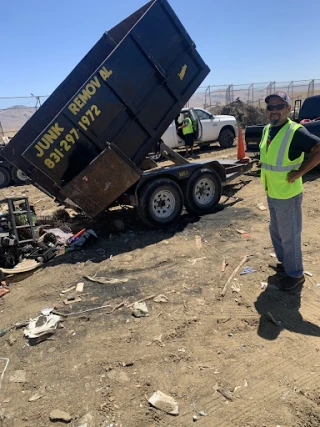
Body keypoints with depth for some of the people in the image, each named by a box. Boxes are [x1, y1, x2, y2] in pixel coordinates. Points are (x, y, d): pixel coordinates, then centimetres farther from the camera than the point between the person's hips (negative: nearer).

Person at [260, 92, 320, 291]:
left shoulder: (295, 132, -20)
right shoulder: (267, 130, 6)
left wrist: (299, 172, -23)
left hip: (288, 195, -8)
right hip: (272, 194, 9)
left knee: (289, 236, 4)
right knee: (276, 231, 21)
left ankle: (296, 274, 21)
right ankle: (285, 263, 40)